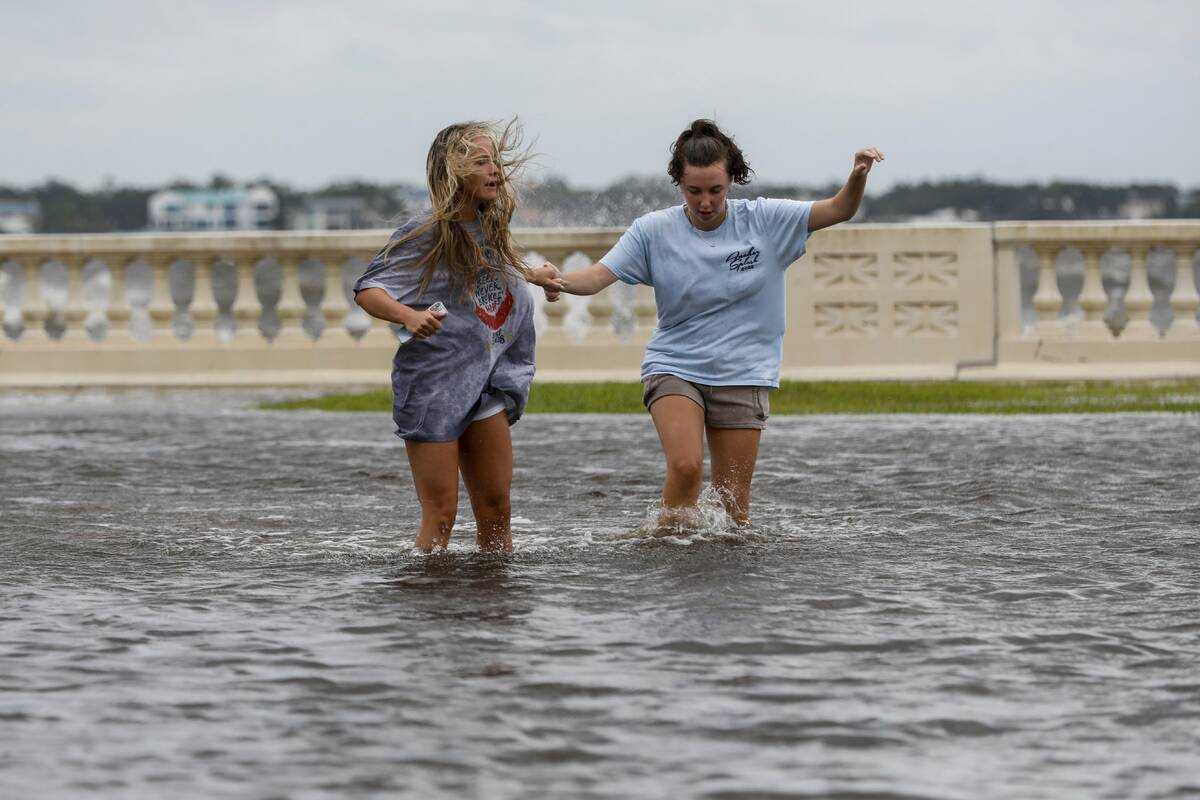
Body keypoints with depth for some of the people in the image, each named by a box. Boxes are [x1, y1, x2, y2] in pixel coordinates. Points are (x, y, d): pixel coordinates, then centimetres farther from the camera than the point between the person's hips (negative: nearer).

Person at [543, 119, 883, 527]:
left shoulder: (763, 221, -3)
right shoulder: (654, 230, -4)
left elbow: (839, 210, -5)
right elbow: (598, 275, -10)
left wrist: (858, 176, -26)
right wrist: (560, 282, -32)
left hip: (742, 374, 1)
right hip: (674, 367, -1)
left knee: (734, 499, 0)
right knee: (685, 466, -24)